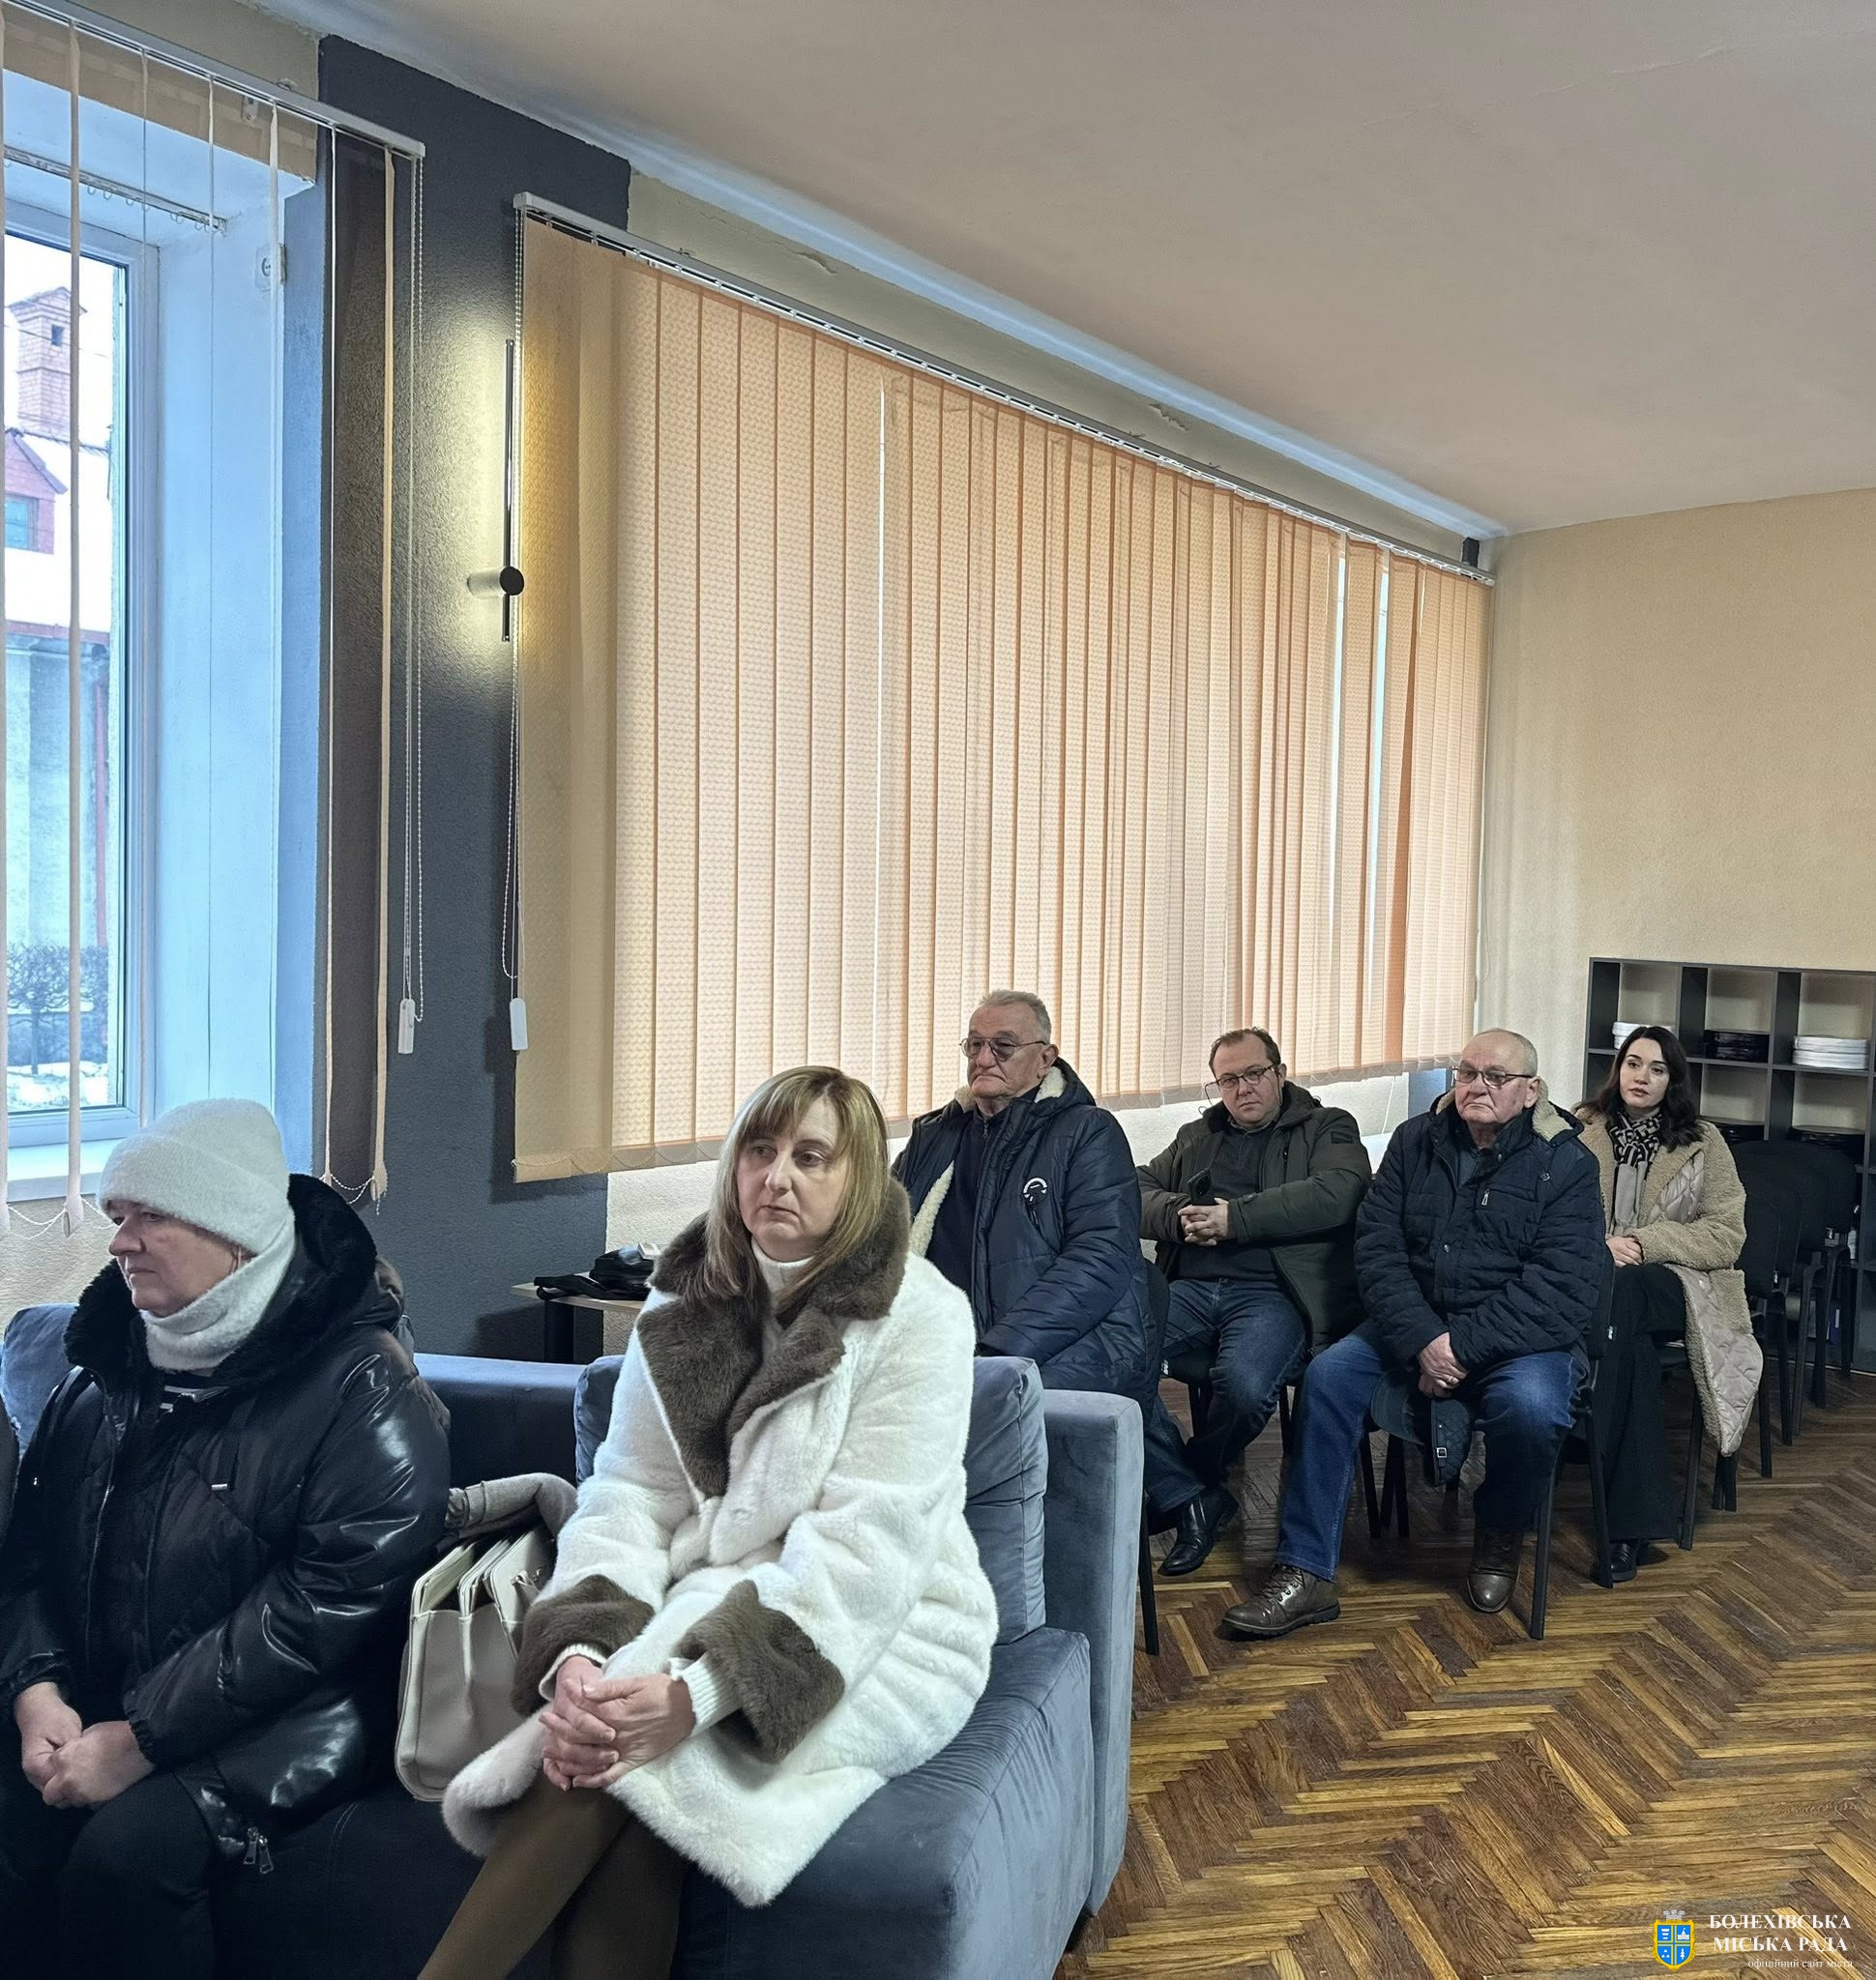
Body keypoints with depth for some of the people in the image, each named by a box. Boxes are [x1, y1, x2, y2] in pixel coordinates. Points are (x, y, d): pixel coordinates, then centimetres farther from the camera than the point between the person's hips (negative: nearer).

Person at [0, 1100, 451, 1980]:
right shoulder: (109, 1366, 10)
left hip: (287, 1718, -5)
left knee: (127, 1850, -27)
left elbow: (329, 1600, -19)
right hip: (95, 1705, 5)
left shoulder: (361, 1389, -13)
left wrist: (140, 1740, -19)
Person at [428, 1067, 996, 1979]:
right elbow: (628, 1499, -2)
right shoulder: (683, 1305, 5)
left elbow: (865, 1547, -19)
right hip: (708, 1608, 4)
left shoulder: (919, 1315, -11)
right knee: (612, 1741, -28)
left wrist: (701, 1693, -31)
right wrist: (582, 1656, -22)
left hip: (882, 1636, -4)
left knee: (635, 1762, -28)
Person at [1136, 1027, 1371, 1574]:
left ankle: (1180, 1486, -1)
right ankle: (1193, 1499, -11)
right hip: (1190, 1286, 4)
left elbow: (1334, 1194, -7)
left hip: (1272, 1291, -4)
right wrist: (1178, 1215, -5)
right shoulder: (1195, 1137, 29)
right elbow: (1137, 1190, 19)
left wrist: (1234, 1218, -11)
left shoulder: (1328, 1129, 14)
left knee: (1244, 1383, -36)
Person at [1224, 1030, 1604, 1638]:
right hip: (1414, 1326, 3)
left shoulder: (1565, 1163, -6)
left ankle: (1499, 1535, 1)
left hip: (1521, 1338, -3)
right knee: (1327, 1374, -20)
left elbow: (1564, 1289, -15)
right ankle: (1304, 1575, -15)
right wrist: (1421, 1340, -18)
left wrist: (1462, 1345, -22)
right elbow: (1376, 1247, -2)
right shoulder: (1415, 1142, 5)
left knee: (1530, 1405, -34)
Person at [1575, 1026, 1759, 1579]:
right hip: (1589, 1278, 1)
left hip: (1674, 1283, -1)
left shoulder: (1703, 1142, 8)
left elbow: (1727, 1236, 1)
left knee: (1615, 1295, -38)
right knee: (1629, 1343, -37)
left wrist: (1643, 1242, -13)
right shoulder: (1582, 1130, 11)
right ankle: (1632, 1520, -34)